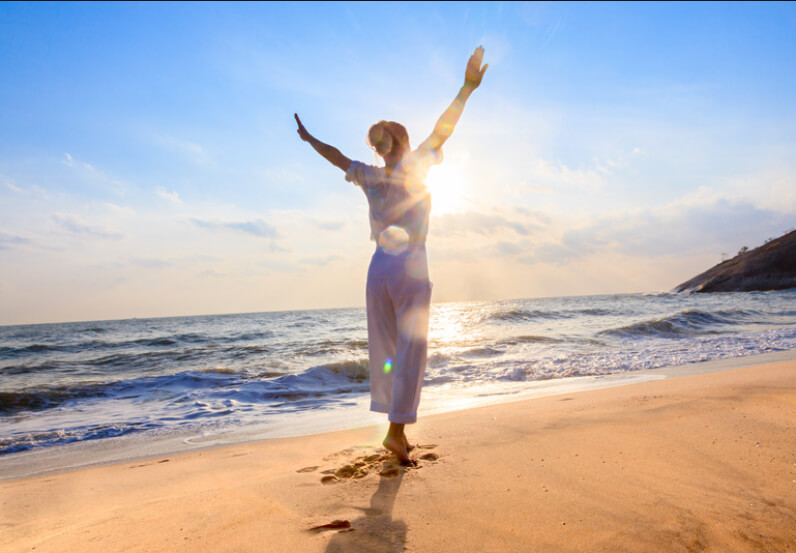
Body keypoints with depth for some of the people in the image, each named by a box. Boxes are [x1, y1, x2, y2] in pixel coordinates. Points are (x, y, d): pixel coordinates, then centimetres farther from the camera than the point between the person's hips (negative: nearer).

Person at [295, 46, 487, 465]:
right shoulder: (413, 168, -2)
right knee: (410, 351, -3)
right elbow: (442, 130, -10)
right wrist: (468, 88, -12)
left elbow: (337, 156, 25)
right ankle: (396, 430, -8)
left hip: (378, 269, 5)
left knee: (386, 350, 9)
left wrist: (308, 138, 41)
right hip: (410, 268, -5)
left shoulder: (369, 176, 10)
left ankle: (397, 430, 16)